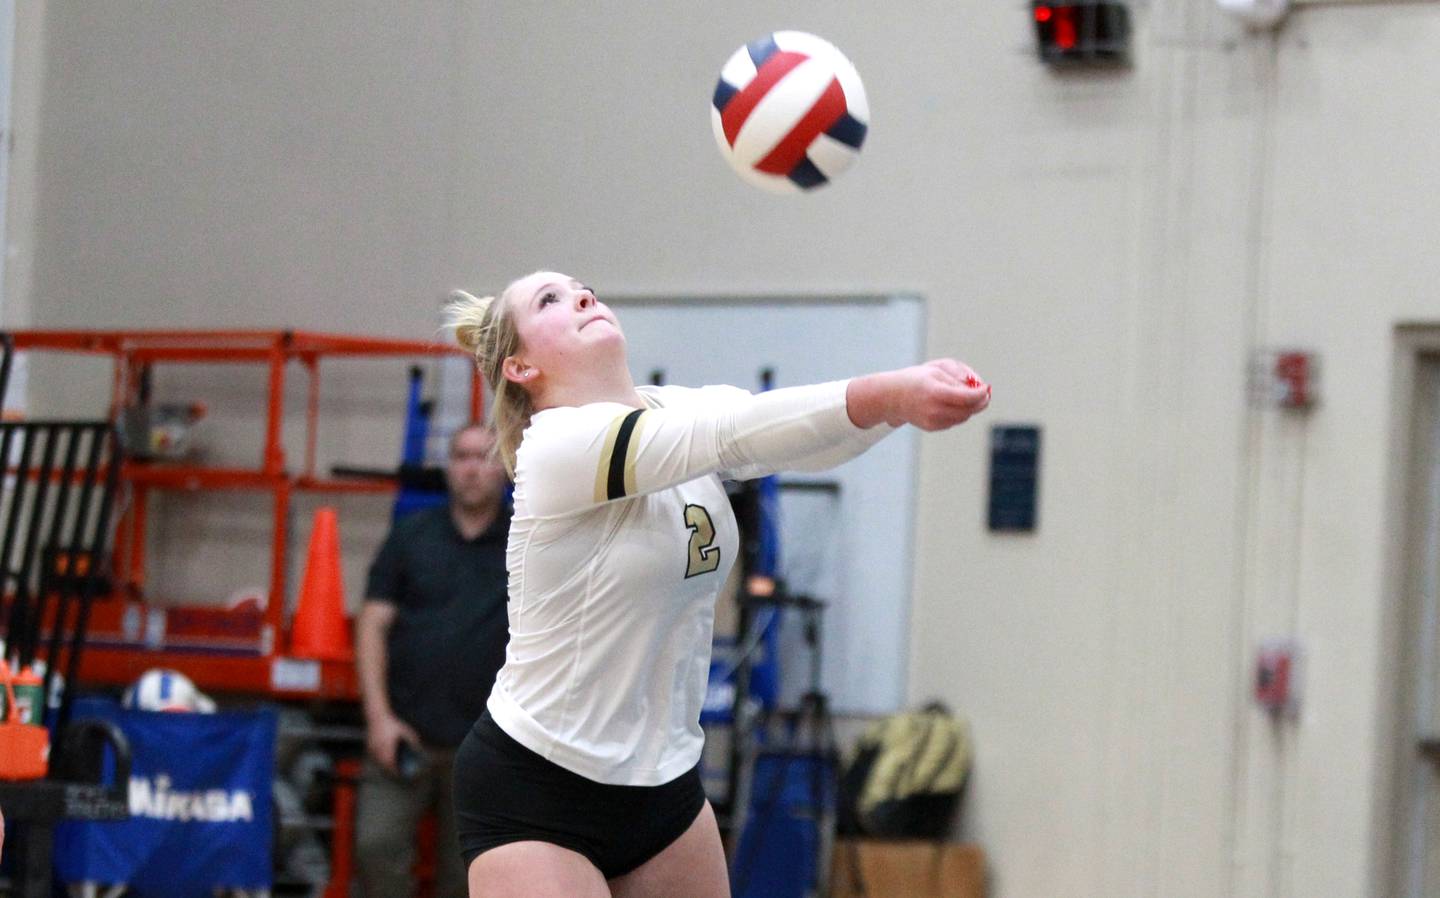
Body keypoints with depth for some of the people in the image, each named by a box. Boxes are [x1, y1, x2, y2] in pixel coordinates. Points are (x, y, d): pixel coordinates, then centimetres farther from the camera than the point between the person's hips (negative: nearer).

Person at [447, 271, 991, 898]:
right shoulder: (560, 444, -19)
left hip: (663, 780, 8)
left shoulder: (676, 411, 3)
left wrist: (915, 390, -32)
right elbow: (734, 435, -33)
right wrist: (886, 394, -42)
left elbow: (807, 442, -13)